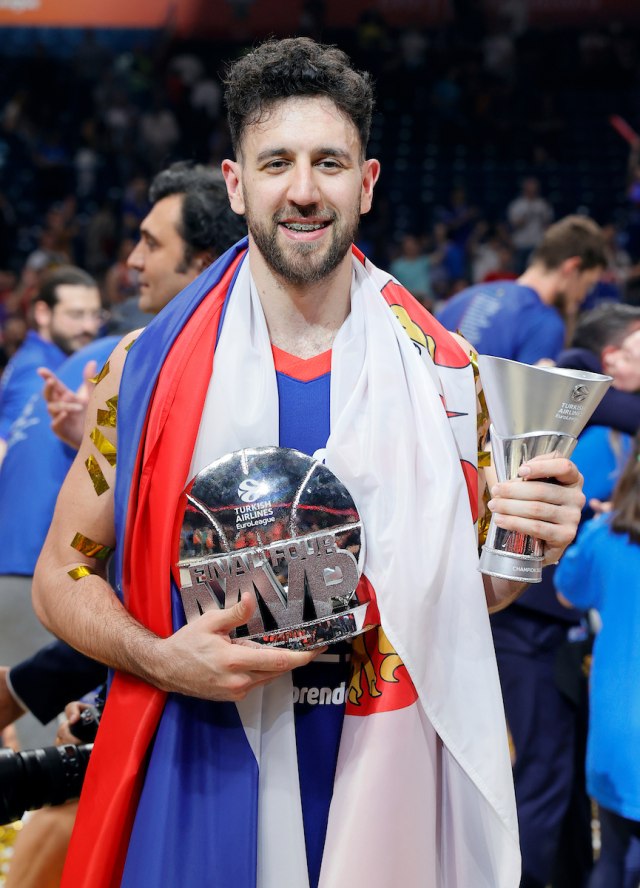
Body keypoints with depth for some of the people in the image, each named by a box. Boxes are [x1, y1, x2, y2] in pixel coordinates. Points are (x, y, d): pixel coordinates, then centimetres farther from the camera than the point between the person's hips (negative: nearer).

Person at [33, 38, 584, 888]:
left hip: (392, 781, 2)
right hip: (209, 776, -1)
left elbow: (466, 588, 11)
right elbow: (63, 574, 3)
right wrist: (163, 659, -15)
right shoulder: (149, 370, -4)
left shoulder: (440, 369, 1)